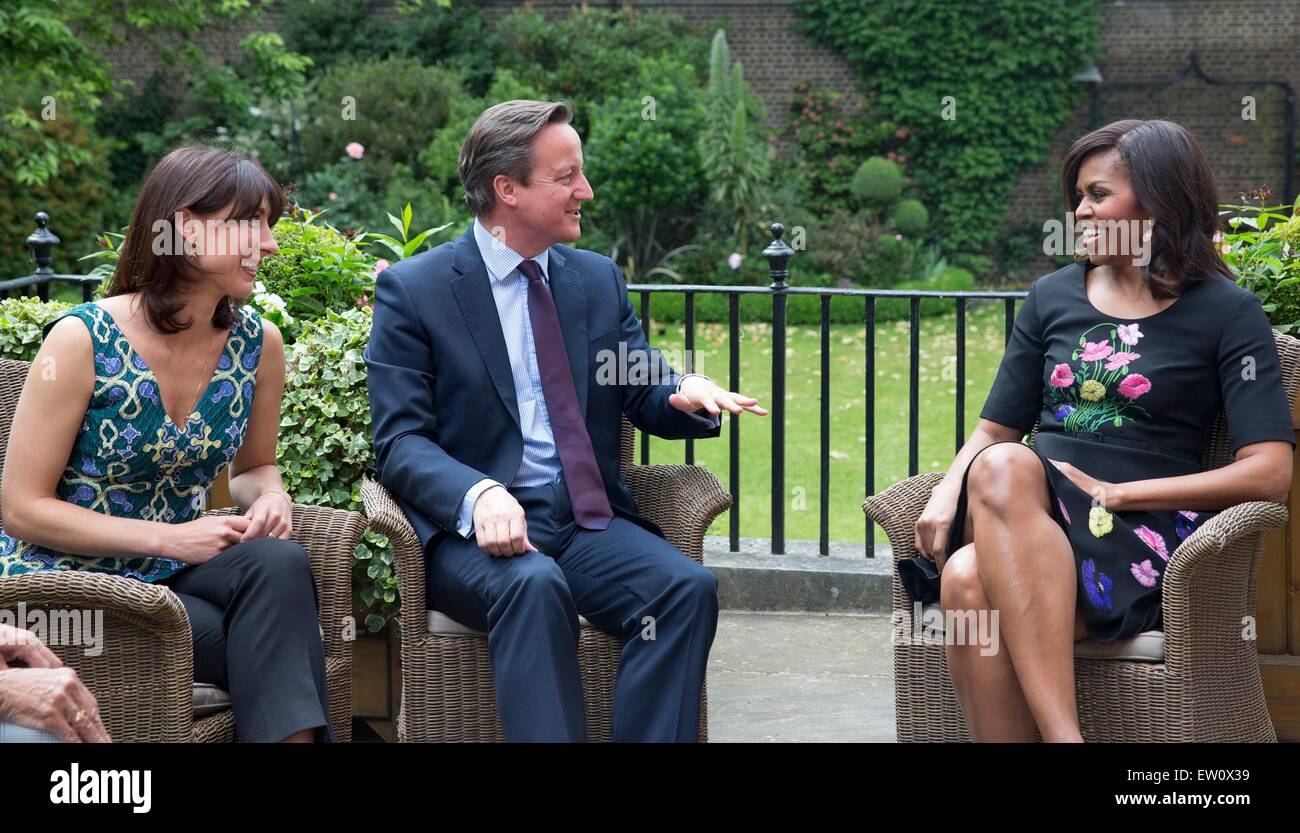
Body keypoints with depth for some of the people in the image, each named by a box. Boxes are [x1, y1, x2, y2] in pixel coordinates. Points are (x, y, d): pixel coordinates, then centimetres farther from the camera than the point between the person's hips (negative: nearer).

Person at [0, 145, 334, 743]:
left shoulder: (257, 344, 0)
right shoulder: (82, 340, -14)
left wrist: (269, 498, -8)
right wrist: (170, 538, -20)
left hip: (170, 575, 5)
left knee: (280, 564, -28)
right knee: (275, 658, -27)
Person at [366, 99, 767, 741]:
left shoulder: (599, 280, 16)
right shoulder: (412, 291, 1)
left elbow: (644, 394, 18)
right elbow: (400, 442, -7)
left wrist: (686, 395, -8)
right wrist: (479, 494, -28)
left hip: (587, 521, 4)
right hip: (473, 525, -4)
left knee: (688, 586, -26)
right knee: (534, 585, -38)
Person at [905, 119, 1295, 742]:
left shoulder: (1226, 312, 6)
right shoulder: (1052, 298, 21)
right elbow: (994, 431, 21)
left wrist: (1117, 493, -10)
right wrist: (946, 493, -3)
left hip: (1140, 539, -3)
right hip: (1029, 527, 3)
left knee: (990, 527, -37)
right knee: (965, 579, -36)